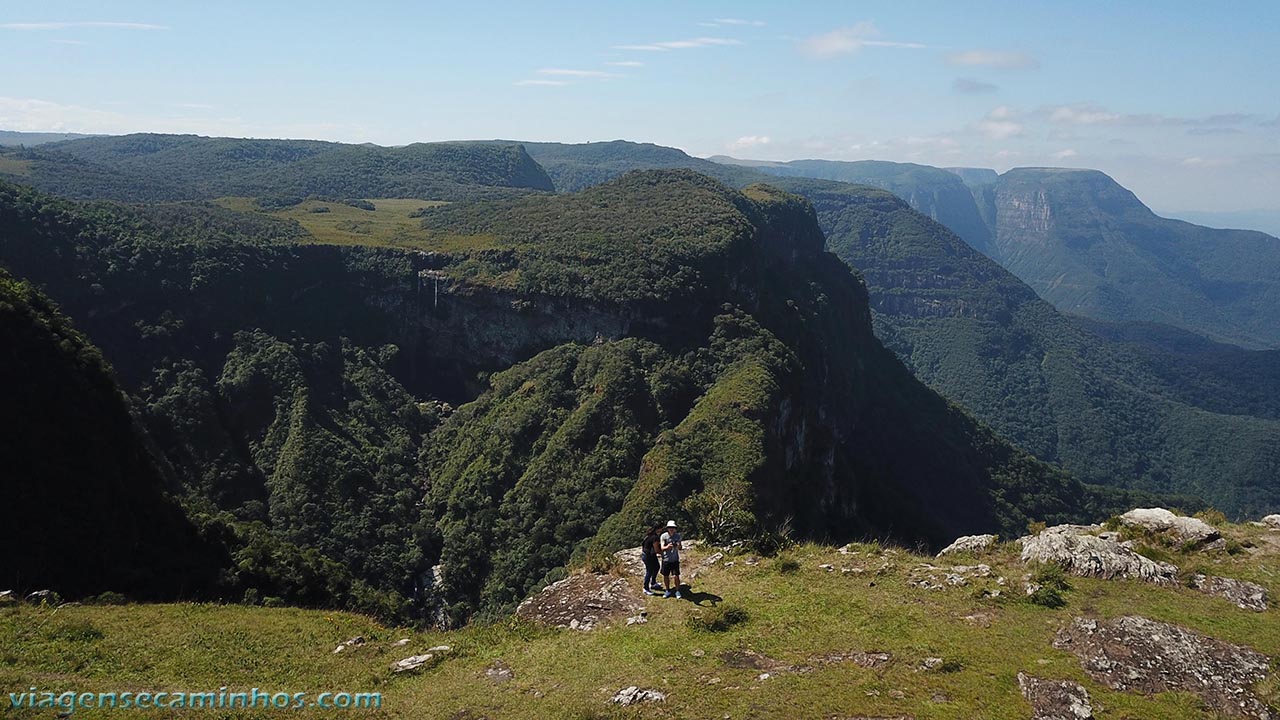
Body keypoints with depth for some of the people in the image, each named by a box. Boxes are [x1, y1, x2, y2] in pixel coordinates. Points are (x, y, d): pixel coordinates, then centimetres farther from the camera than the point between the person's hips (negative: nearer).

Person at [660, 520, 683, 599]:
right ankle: (668, 591, 29)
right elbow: (662, 548, -20)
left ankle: (677, 591, 17)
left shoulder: (677, 536, -4)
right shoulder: (663, 536, -11)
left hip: (675, 559, 0)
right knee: (665, 576, 10)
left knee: (676, 576, -1)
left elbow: (679, 547, -9)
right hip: (666, 559, 0)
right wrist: (667, 547, -43)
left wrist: (678, 546, -34)